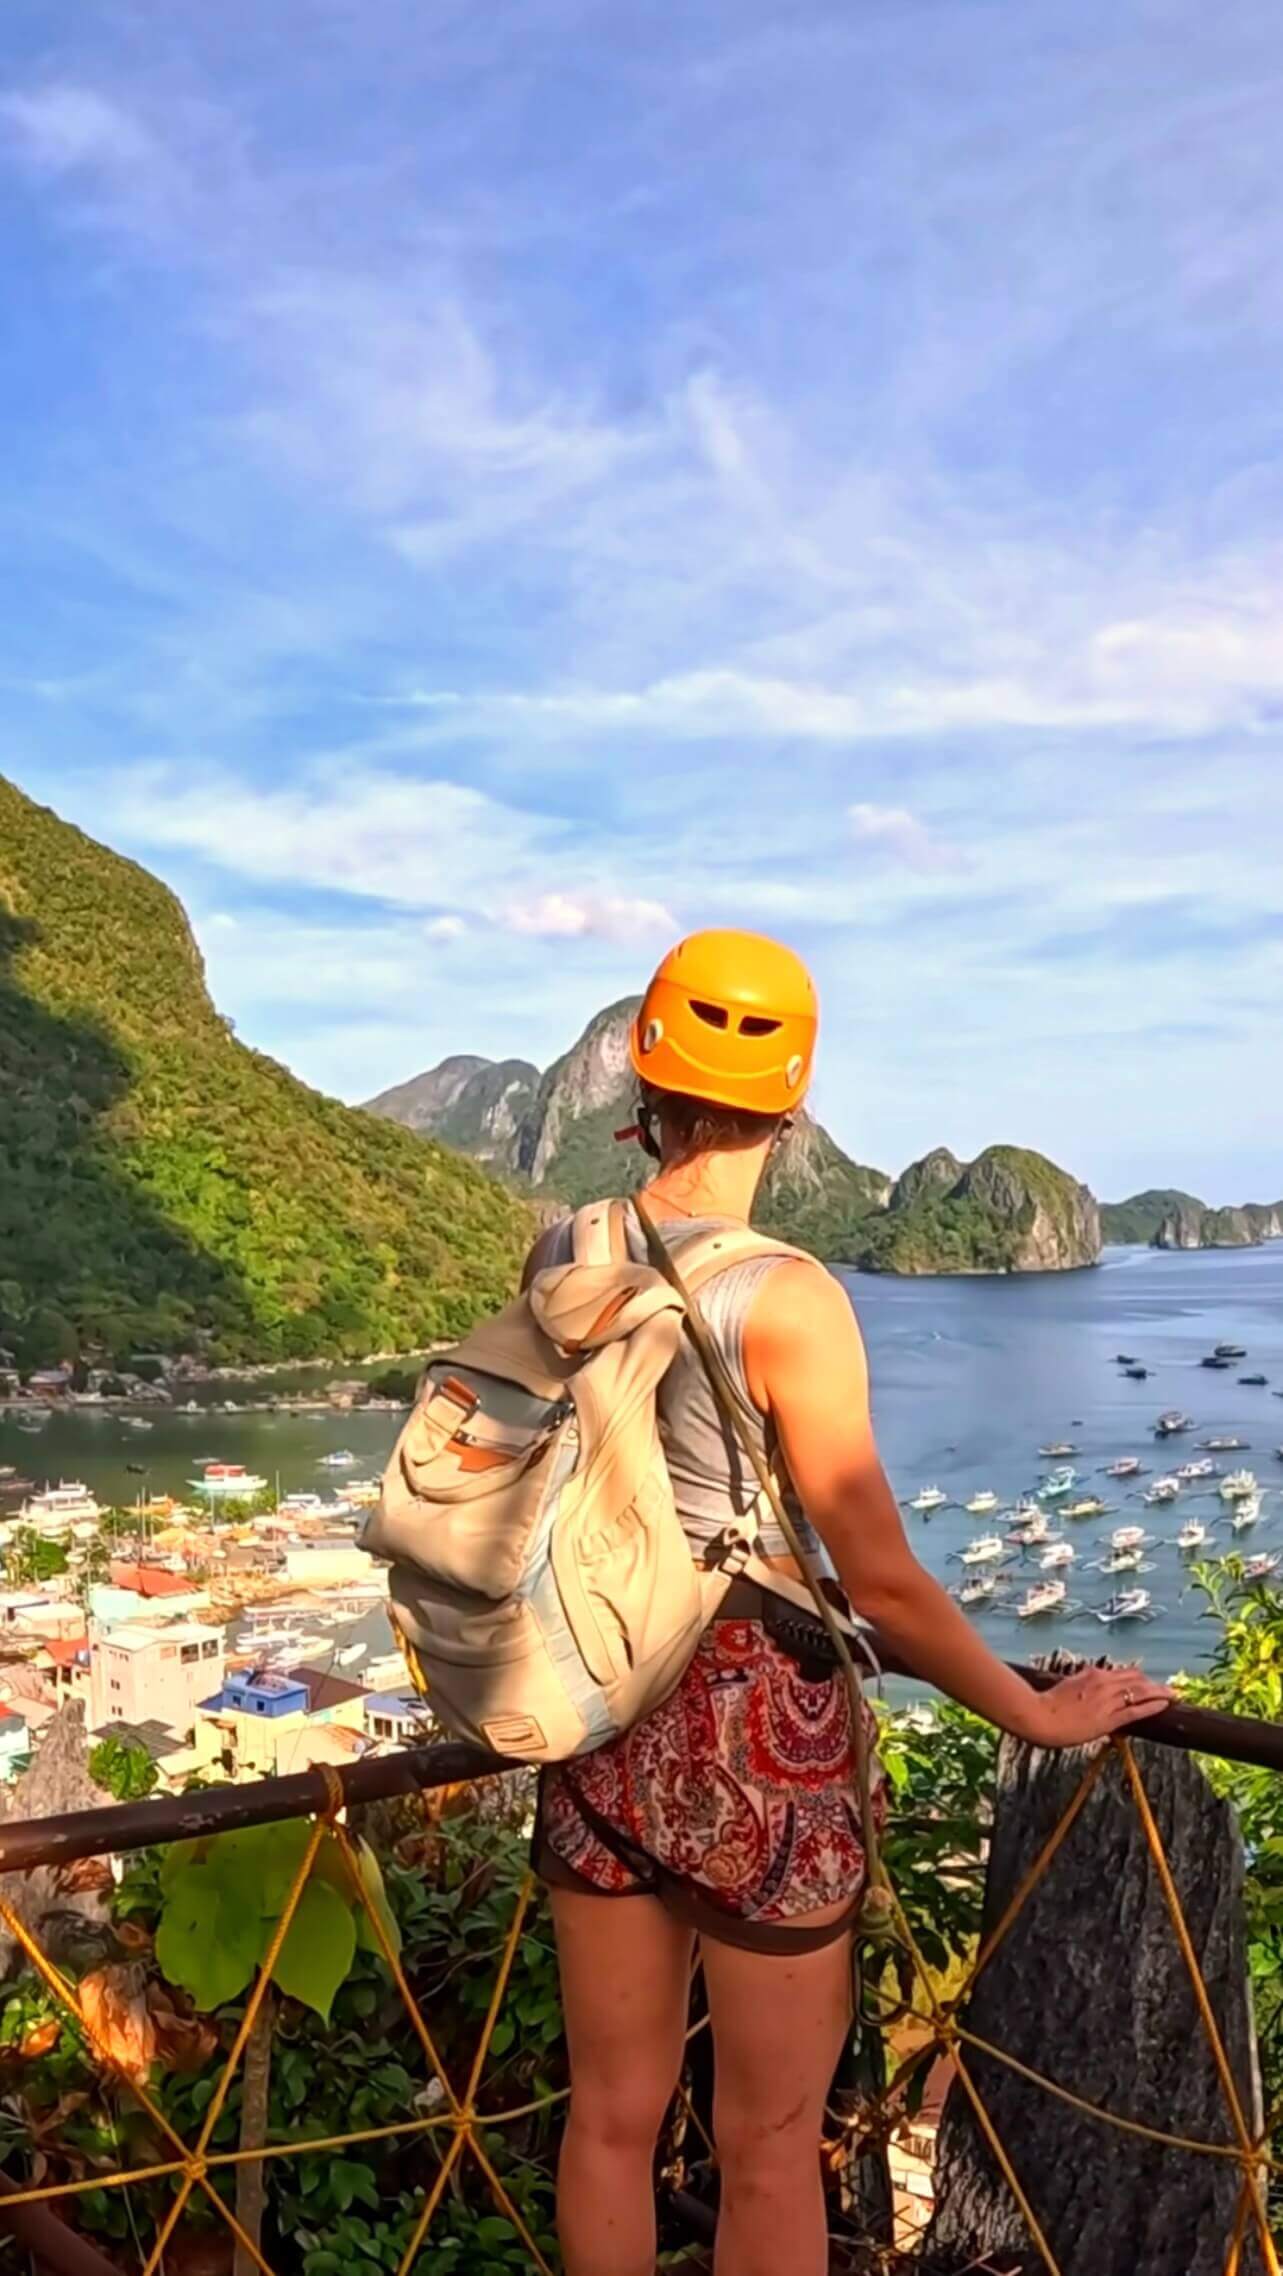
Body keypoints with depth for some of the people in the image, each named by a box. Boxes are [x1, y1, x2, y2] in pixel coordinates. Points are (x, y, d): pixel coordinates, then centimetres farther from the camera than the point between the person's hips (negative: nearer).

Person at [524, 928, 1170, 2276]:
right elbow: (880, 1579, -17)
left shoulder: (558, 1258, -4)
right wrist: (1040, 1714, -1)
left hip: (600, 1718, 5)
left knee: (611, 2116, 21)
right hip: (755, 1733, -5)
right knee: (769, 2149, 15)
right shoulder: (783, 1297, -20)